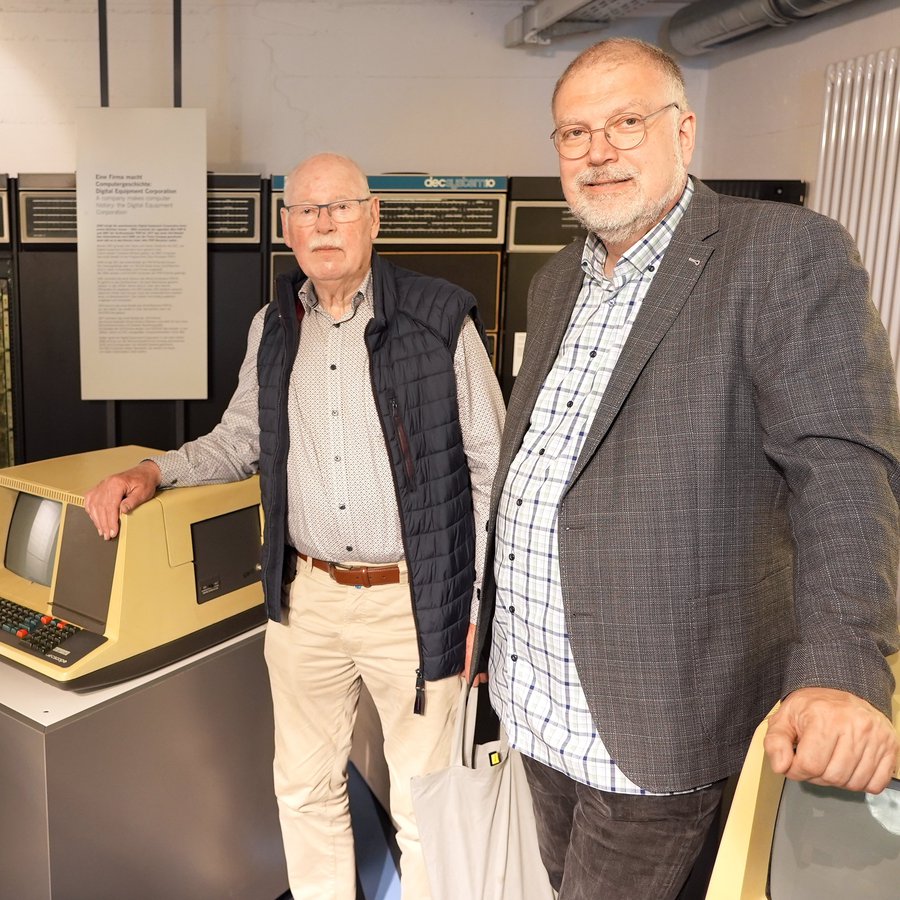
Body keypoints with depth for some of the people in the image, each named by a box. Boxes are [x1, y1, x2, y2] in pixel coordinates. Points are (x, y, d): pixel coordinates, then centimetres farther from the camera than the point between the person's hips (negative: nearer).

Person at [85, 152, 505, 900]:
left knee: (426, 802, 11)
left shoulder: (440, 318, -8)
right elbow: (239, 441, 19)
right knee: (305, 786, 19)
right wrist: (153, 472, 2)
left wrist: (482, 602, -7)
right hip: (305, 598, 5)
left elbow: (491, 469, -6)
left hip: (415, 601, -4)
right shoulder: (273, 327, 6)